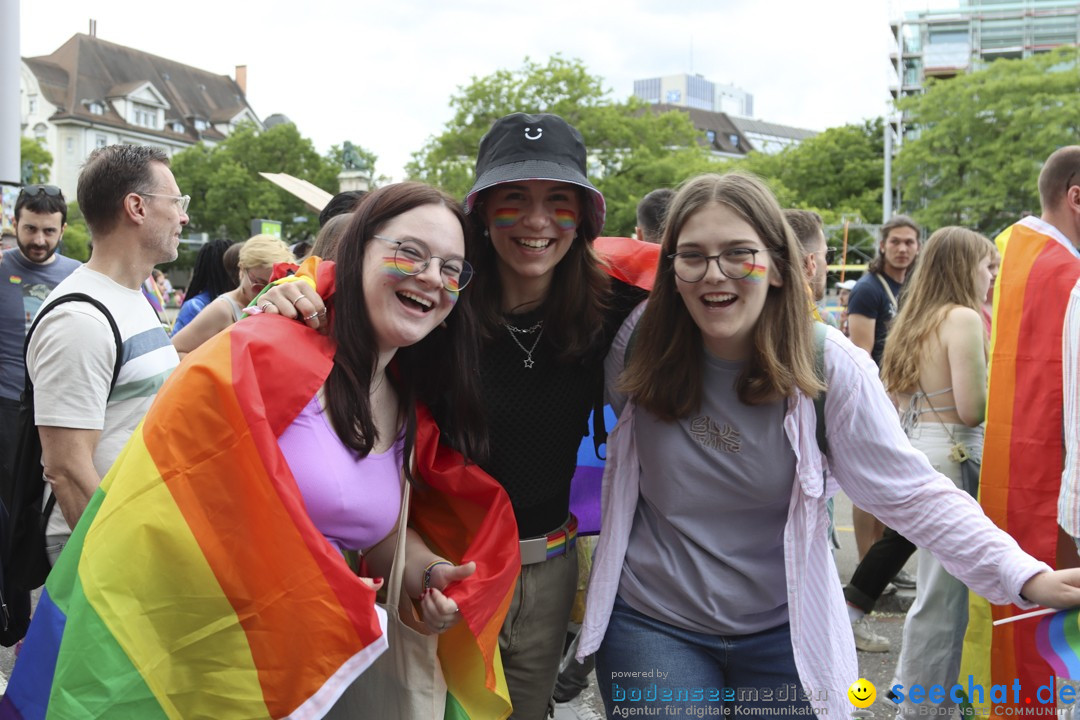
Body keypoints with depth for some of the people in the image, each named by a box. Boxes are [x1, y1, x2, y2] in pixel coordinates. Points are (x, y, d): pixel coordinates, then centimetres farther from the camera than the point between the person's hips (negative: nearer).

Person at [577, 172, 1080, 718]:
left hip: (784, 629, 0)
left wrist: (1025, 577, -23)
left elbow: (911, 492, -14)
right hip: (653, 623, 0)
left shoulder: (827, 365, -15)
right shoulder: (636, 346, -12)